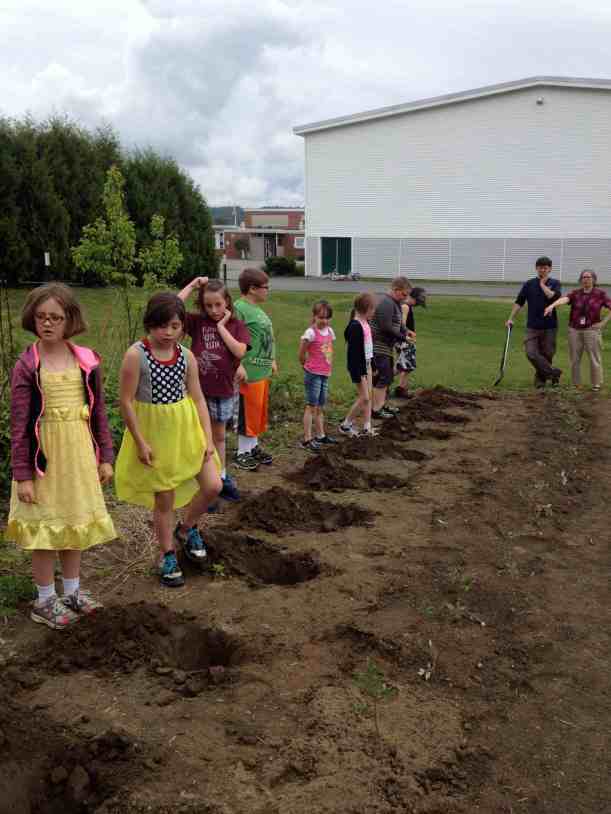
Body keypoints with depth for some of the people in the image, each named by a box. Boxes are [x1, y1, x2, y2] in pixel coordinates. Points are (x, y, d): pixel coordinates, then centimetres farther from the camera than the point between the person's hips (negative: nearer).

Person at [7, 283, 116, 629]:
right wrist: (22, 474, -11)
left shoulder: (86, 360, -1)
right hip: (44, 456, -4)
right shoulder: (26, 366, -10)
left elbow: (99, 412, 5)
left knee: (75, 522, 15)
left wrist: (105, 456, 5)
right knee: (45, 526, 6)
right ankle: (45, 600, 22)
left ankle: (72, 591, 32)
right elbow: (19, 425, -10)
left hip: (79, 453, 4)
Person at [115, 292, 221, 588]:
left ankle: (186, 529, 28)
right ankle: (167, 556, 28)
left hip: (186, 429, 4)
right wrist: (140, 442, -15)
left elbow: (198, 398, 2)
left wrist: (208, 437, -4)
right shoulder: (136, 355, -16)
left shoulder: (186, 356, -3)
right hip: (154, 432, -4)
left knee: (213, 486, -1)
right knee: (164, 499, 6)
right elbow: (126, 401, -14)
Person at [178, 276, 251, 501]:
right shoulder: (197, 322, -4)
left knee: (219, 436, 20)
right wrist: (192, 285, -14)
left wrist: (221, 326, -15)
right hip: (198, 389, -2)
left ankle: (222, 478, 34)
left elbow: (239, 351, -18)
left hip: (223, 390, 2)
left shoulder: (236, 325, -1)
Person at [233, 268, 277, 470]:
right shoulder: (239, 308, -17)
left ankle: (253, 447, 30)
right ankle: (242, 453, 13)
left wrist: (271, 361, 22)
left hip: (263, 370, 9)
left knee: (259, 412, 18)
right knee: (248, 414, 1)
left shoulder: (257, 309, 12)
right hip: (250, 372, -9)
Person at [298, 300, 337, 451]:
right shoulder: (311, 332, -15)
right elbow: (301, 354, -11)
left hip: (325, 374, 7)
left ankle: (321, 435, 27)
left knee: (320, 406, 16)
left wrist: (328, 367, 12)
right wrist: (308, 366, 2)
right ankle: (307, 439, 2)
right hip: (313, 374, -7)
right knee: (311, 406, -3)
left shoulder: (330, 331, 7)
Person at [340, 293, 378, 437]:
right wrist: (360, 374, -20)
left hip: (366, 363, 9)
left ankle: (366, 427, 17)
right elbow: (354, 351, -21)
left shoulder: (365, 323, 6)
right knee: (364, 397, -4)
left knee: (369, 395, 10)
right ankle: (345, 425, 10)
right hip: (358, 366, -9)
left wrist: (369, 367, 21)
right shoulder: (355, 326, -21)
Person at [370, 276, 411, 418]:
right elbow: (386, 327, -24)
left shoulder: (395, 303, 15)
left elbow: (398, 323, 21)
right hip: (379, 346, -11)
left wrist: (405, 332, 2)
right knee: (383, 377, -9)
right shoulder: (386, 303, -19)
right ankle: (376, 409, -6)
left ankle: (382, 404, 29)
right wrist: (402, 337, -14)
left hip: (387, 346, 11)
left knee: (388, 376, 18)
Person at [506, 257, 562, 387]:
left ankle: (541, 378, 21)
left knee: (547, 354, 5)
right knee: (531, 353, -13)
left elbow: (553, 296, -18)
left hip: (549, 327, -1)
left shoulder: (555, 283, 3)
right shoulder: (529, 284, 6)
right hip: (532, 326, 1)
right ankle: (552, 372, -4)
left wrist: (542, 284, -7)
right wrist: (511, 318, 1)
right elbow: (519, 302, 7)